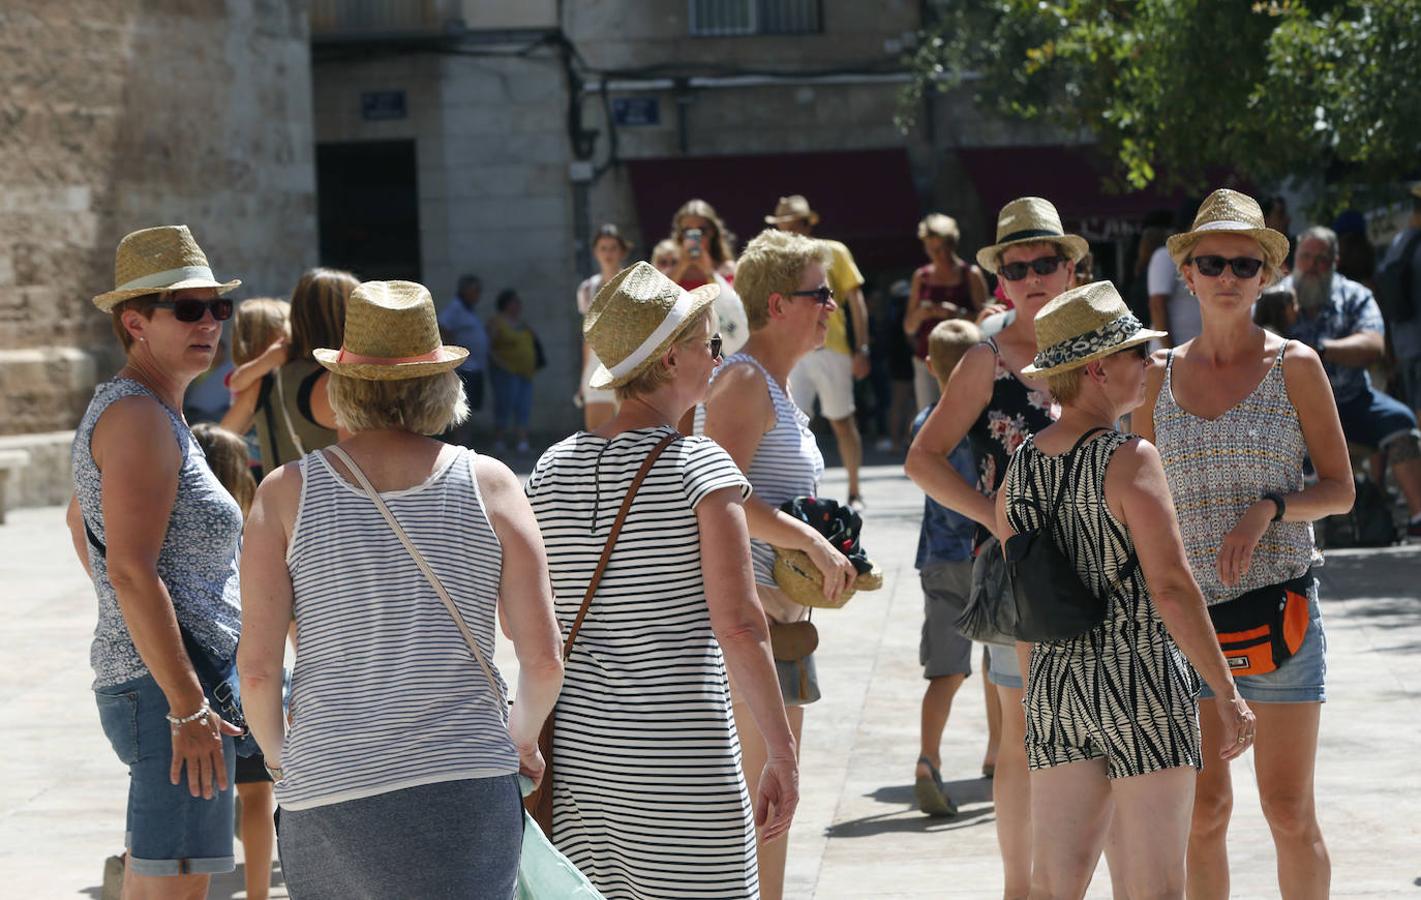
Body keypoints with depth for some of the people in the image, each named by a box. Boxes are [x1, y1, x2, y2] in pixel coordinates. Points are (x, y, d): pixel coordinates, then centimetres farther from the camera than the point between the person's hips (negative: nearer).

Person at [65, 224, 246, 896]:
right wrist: (188, 708, -23)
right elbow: (131, 570, -22)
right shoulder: (139, 416, -14)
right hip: (167, 687, -11)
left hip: (145, 681, 11)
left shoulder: (121, 407, 18)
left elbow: (78, 519, 34)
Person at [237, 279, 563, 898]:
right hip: (467, 788, 0)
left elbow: (257, 667, -5)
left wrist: (275, 753, 15)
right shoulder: (489, 484, 0)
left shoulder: (285, 494, 0)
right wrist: (522, 737, 17)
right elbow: (543, 658, -3)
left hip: (329, 794, 1)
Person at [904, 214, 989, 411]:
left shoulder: (970, 275, 2)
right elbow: (908, 328, 15)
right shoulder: (922, 277, 13)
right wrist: (919, 315, -6)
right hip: (926, 362, 3)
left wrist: (957, 314, -19)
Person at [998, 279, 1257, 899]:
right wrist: (1228, 697, -13)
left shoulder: (1021, 467, 8)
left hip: (1056, 686, 6)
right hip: (1142, 684, -6)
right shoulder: (1129, 459, -13)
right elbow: (1170, 587, -18)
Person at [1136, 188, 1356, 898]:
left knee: (1290, 812, -1)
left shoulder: (1294, 366, -1)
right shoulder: (1159, 376, 6)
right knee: (1202, 813, 4)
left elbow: (1340, 489, 1)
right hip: (1184, 612, 2)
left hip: (1278, 603, -2)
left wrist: (1268, 508, -17)